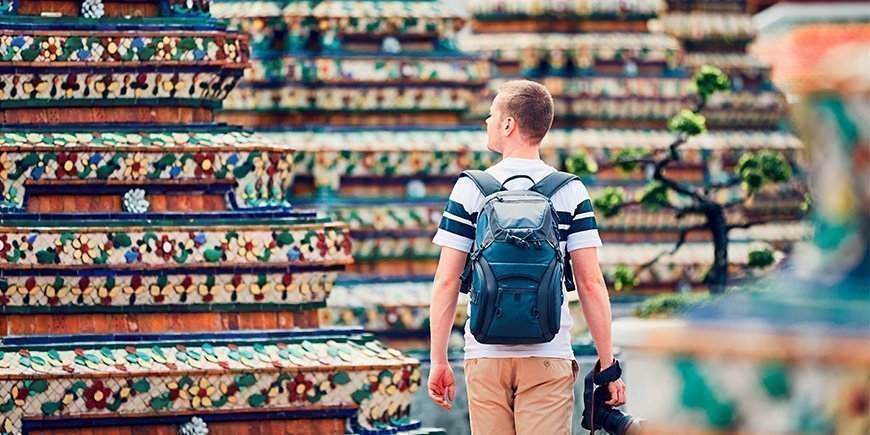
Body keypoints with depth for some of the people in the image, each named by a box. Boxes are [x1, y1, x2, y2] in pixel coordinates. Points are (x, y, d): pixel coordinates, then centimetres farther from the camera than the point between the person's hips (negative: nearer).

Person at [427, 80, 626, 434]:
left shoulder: (470, 189, 1)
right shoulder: (571, 192, 1)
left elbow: (446, 282, -1)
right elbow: (590, 284, -3)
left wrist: (439, 361, 6)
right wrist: (608, 365, 2)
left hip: (485, 355, 0)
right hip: (548, 357, 0)